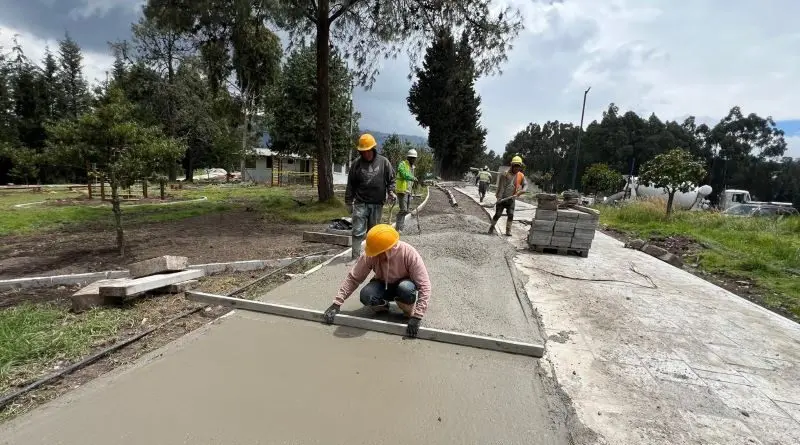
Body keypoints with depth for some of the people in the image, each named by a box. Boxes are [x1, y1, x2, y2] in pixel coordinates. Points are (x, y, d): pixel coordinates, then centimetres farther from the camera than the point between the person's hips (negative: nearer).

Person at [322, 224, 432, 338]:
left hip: (404, 285, -2)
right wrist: (336, 304, -22)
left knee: (406, 288, -38)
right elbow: (353, 278, -16)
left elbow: (424, 286, -32)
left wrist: (416, 317, -38)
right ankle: (382, 306, 4)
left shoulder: (409, 254, -32)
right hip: (383, 285, 2)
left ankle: (410, 312, -6)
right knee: (366, 295, -30)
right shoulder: (370, 255, -25)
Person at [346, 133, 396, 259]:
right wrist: (349, 202, 6)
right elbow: (351, 184, 7)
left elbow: (391, 179, 10)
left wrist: (391, 191, -7)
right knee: (358, 231, -5)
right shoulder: (356, 164, 3)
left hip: (377, 203, 1)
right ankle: (355, 256, 2)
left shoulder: (383, 162, 3)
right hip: (360, 203, -1)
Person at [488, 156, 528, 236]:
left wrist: (522, 190, -19)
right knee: (498, 214, -1)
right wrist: (499, 197, -22)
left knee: (511, 215, -2)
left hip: (511, 199, 4)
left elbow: (525, 184, 5)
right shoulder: (505, 174, -10)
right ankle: (492, 227, 17)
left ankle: (508, 230, 9)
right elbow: (501, 186, -14)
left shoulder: (521, 176, 5)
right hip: (502, 198, -4)